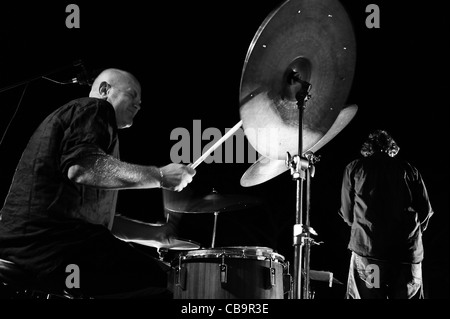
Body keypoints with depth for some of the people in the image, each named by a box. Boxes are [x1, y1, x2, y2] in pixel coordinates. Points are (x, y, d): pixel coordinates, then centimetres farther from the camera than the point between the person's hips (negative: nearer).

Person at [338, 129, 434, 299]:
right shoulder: (409, 170, 13)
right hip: (409, 251, 1)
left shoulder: (354, 168, 12)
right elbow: (426, 210, 9)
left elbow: (347, 212, 13)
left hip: (367, 248, -1)